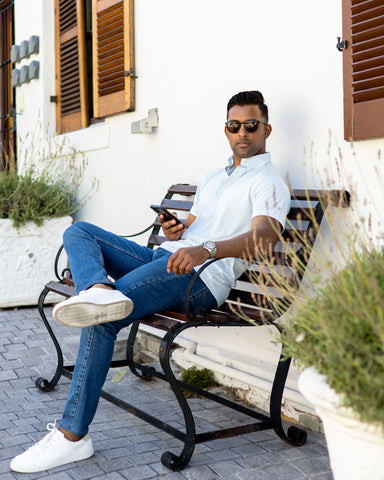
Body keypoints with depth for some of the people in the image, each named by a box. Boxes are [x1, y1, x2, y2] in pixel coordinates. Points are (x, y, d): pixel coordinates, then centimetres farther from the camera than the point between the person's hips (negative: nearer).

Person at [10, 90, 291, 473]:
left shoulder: (269, 183, 1)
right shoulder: (213, 178, 29)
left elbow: (264, 235, -18)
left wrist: (206, 249, -37)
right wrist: (174, 230, 3)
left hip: (201, 277, -9)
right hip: (163, 257, 9)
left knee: (102, 320, -26)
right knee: (78, 232, -3)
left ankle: (73, 434, -19)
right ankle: (99, 289, -36)